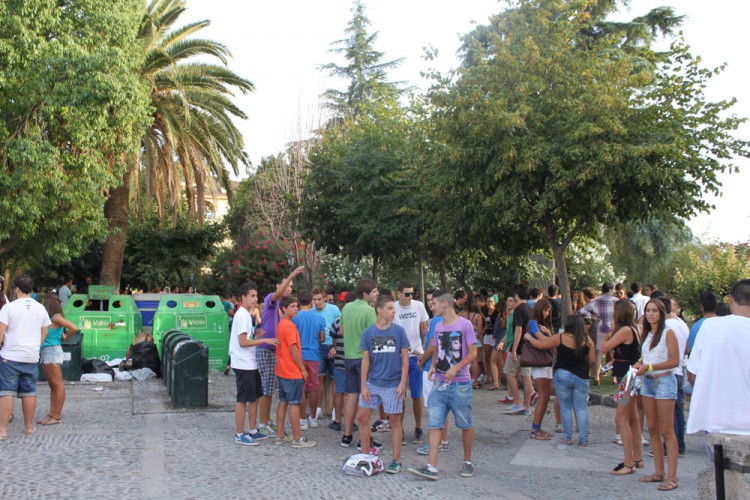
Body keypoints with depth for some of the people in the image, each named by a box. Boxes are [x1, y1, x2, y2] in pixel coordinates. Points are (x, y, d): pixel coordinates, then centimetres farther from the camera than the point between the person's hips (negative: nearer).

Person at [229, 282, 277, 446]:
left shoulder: (246, 315, 14)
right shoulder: (242, 315, -16)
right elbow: (243, 342, -21)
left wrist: (255, 334, 4)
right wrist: (265, 340, -21)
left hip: (250, 363, 10)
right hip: (243, 364, -10)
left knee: (255, 396, 15)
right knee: (243, 399, -2)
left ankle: (253, 431, 24)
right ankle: (240, 435, 6)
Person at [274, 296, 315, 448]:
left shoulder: (280, 324, 11)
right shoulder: (289, 326, -18)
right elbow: (294, 350, -20)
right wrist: (303, 369, -12)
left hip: (282, 371, 9)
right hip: (293, 372, -9)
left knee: (283, 402, 13)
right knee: (294, 404, -4)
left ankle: (280, 435, 19)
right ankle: (297, 439, 2)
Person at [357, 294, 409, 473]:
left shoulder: (399, 330, -4)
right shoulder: (368, 332, -1)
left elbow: (405, 358, -2)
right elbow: (366, 360, 2)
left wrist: (403, 383, -9)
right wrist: (363, 386, -1)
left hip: (393, 384, -2)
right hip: (372, 383, 2)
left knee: (394, 420, 5)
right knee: (362, 417, 5)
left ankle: (396, 460, 16)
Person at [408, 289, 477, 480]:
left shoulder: (464, 324, -8)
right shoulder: (438, 326, 10)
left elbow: (473, 353, -9)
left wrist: (456, 368, -21)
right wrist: (432, 366, -1)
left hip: (460, 384, -5)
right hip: (440, 383, 5)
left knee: (465, 425, 8)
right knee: (435, 424, -2)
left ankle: (468, 462, 25)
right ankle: (432, 467, -4)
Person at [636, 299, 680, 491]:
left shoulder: (668, 333, -9)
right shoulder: (648, 334, 13)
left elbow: (675, 361, -14)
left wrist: (649, 367, -18)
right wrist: (639, 364, 0)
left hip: (664, 381, -7)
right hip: (648, 382, 8)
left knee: (666, 431, -6)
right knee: (653, 430, 9)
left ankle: (671, 477, -3)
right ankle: (659, 472, 17)